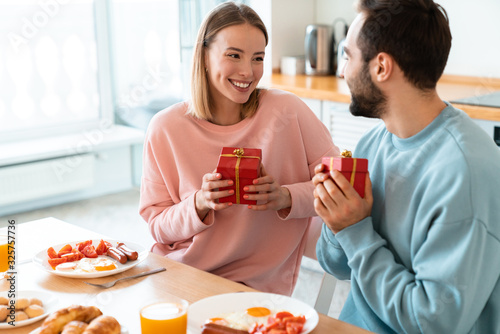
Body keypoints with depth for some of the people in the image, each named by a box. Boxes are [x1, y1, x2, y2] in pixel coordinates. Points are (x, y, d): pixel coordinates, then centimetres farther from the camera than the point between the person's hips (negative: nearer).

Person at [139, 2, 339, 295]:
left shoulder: (287, 111, -6)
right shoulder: (166, 128, -1)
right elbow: (157, 225, 2)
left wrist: (285, 197, -18)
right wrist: (199, 204, -18)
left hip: (255, 284, -2)